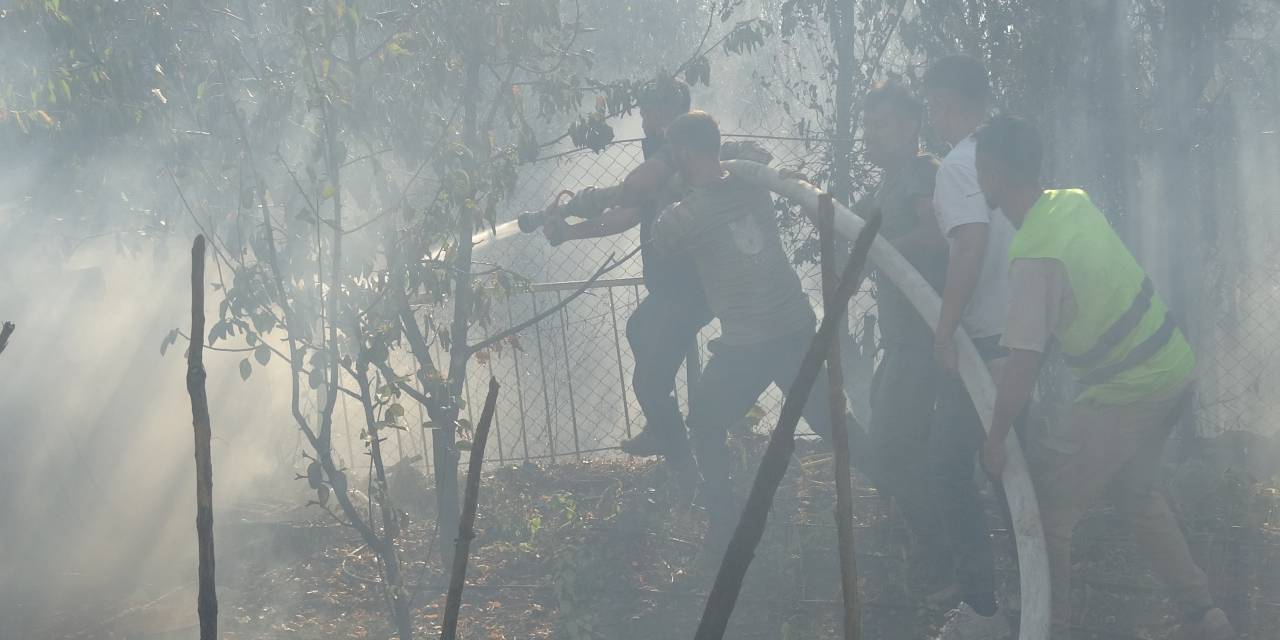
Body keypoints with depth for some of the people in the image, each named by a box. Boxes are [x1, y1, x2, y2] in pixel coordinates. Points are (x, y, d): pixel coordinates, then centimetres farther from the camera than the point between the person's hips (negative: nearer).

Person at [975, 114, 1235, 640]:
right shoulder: (1073, 202, 0)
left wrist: (995, 439, -17)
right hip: (1174, 366, 9)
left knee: (1045, 503, -1)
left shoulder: (1035, 256, -26)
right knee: (1135, 493, 25)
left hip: (1127, 393, -9)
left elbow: (1023, 365, -28)